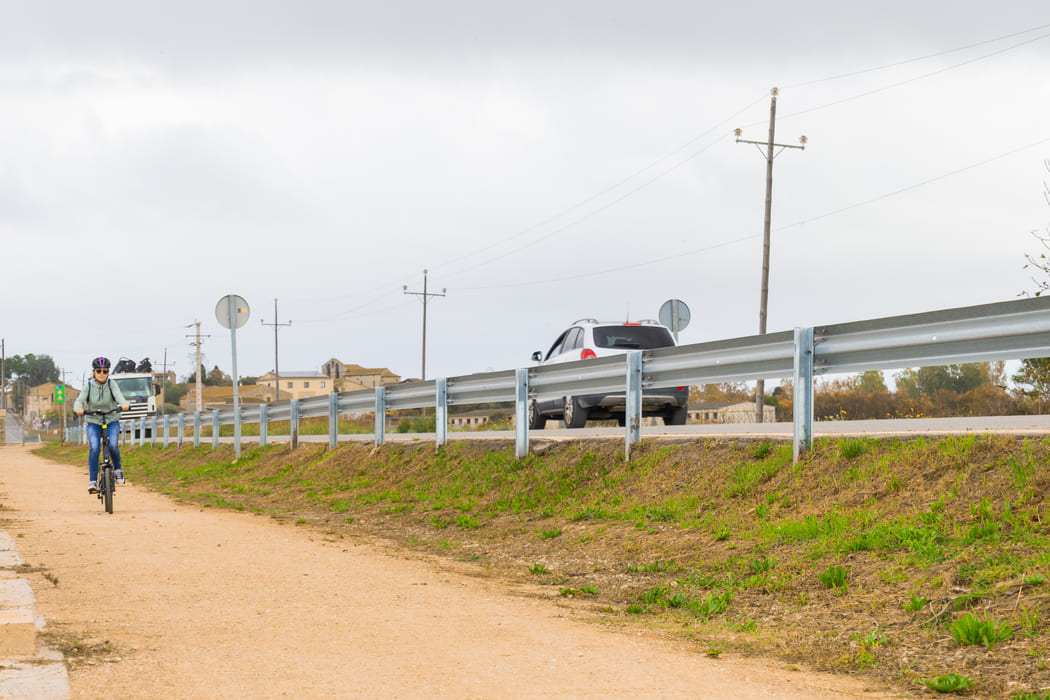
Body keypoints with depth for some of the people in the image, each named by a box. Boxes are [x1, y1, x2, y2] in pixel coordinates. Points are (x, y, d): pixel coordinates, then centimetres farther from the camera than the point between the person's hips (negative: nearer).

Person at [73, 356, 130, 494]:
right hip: (93, 423, 0)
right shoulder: (89, 386, -5)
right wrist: (78, 409, -43)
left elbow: (118, 395, -25)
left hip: (112, 422, 0)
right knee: (94, 449, -22)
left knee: (112, 445, -24)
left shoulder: (111, 385, -7)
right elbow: (80, 400, -19)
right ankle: (93, 481, -17)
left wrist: (124, 404, -48)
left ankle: (118, 469, 4)